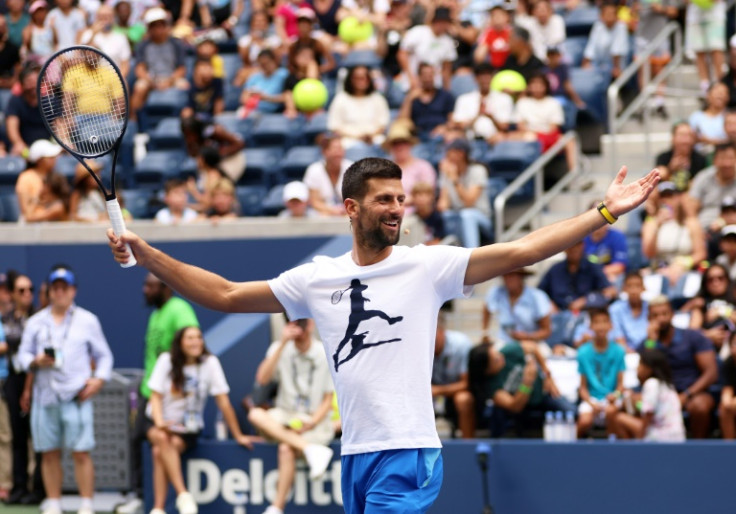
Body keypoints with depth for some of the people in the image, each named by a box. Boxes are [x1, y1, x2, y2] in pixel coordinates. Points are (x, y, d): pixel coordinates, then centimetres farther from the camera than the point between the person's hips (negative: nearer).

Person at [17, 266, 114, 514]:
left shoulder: (88, 321, 9)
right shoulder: (36, 322, 14)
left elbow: (104, 355, 10)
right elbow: (23, 356, 13)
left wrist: (99, 378, -7)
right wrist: (36, 361, -9)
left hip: (76, 397, -2)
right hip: (45, 397, 2)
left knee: (81, 453, -8)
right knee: (49, 454, 4)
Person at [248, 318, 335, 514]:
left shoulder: (325, 355, -3)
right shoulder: (280, 349, 1)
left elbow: (328, 401, 0)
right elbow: (262, 379, -15)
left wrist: (311, 423, -17)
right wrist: (283, 343, -19)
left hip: (315, 422, -3)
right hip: (284, 417, 3)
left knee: (286, 448, -32)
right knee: (255, 415, -29)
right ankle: (310, 449, -39)